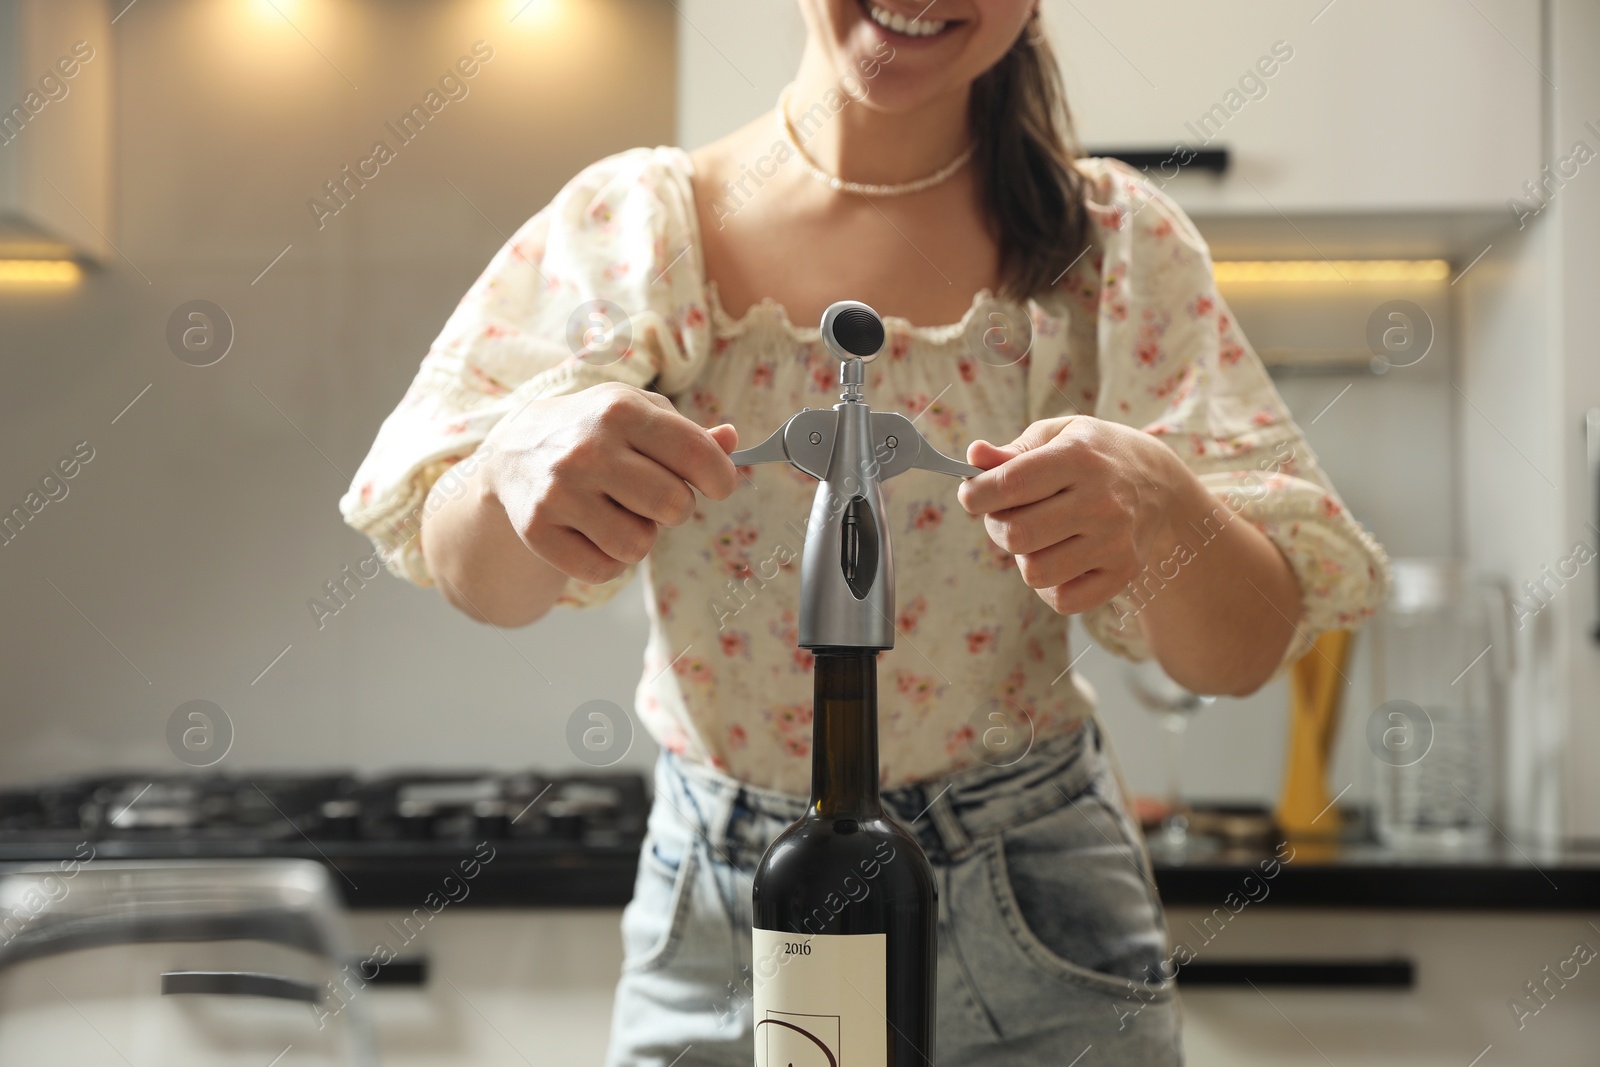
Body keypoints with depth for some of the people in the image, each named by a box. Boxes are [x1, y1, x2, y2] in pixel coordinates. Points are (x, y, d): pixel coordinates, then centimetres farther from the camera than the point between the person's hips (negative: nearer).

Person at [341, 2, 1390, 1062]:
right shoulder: (635, 224, -4)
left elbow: (1246, 655, -10)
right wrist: (520, 457, -35)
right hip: (712, 922, 1)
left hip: (1028, 929, 0)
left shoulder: (1111, 241, -6)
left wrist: (1161, 508, -34)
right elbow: (480, 585, -11)